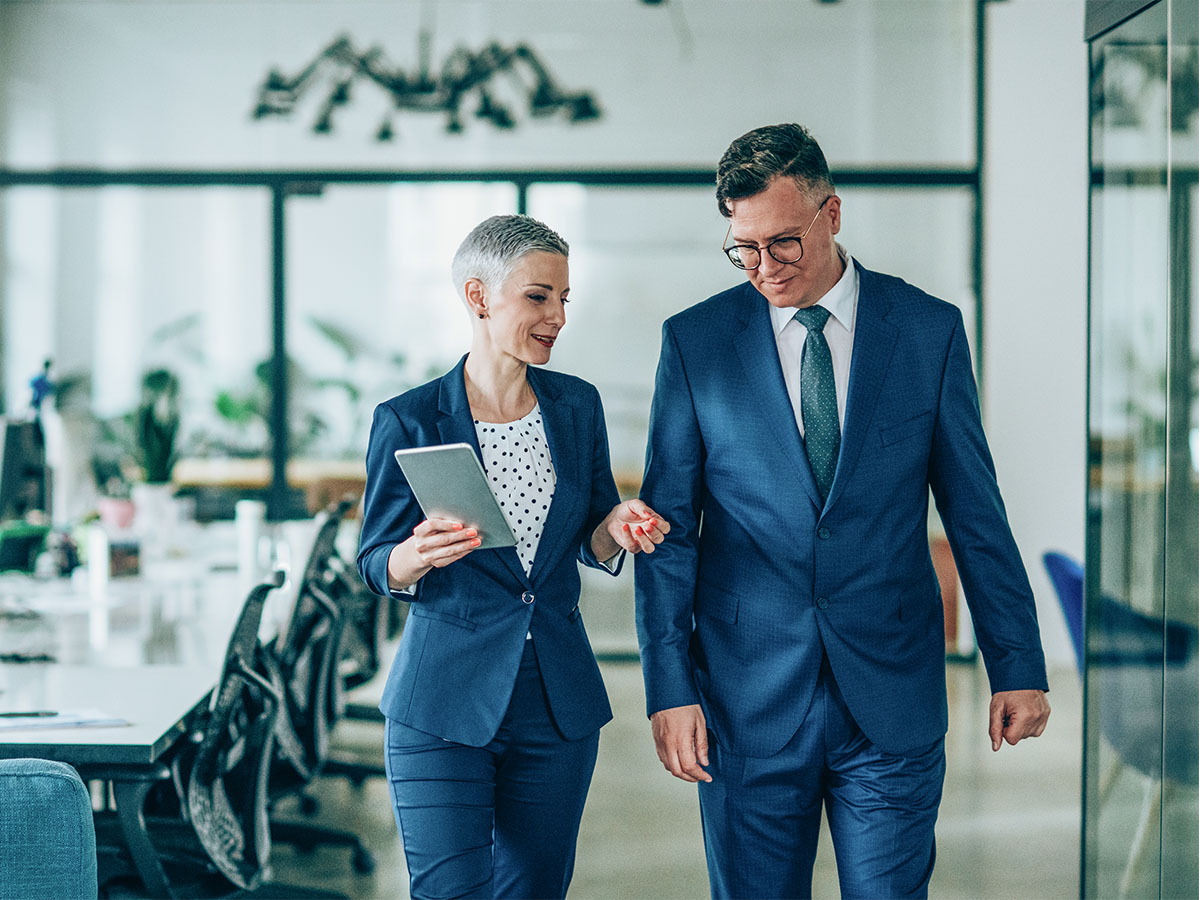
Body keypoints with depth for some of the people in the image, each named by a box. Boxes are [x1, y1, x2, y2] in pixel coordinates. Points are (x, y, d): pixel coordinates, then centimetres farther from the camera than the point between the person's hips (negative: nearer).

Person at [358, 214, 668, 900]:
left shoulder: (577, 406, 5)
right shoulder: (408, 421, -7)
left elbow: (590, 546, 12)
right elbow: (377, 565, -2)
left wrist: (615, 527, -11)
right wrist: (420, 555, -25)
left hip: (559, 706, 4)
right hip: (444, 708, -4)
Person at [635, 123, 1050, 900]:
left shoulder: (930, 331, 2)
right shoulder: (695, 340, 1)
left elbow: (977, 512, 6)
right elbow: (667, 527, 2)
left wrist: (1018, 664, 4)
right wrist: (670, 688, -4)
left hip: (893, 696, 0)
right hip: (748, 702, 0)